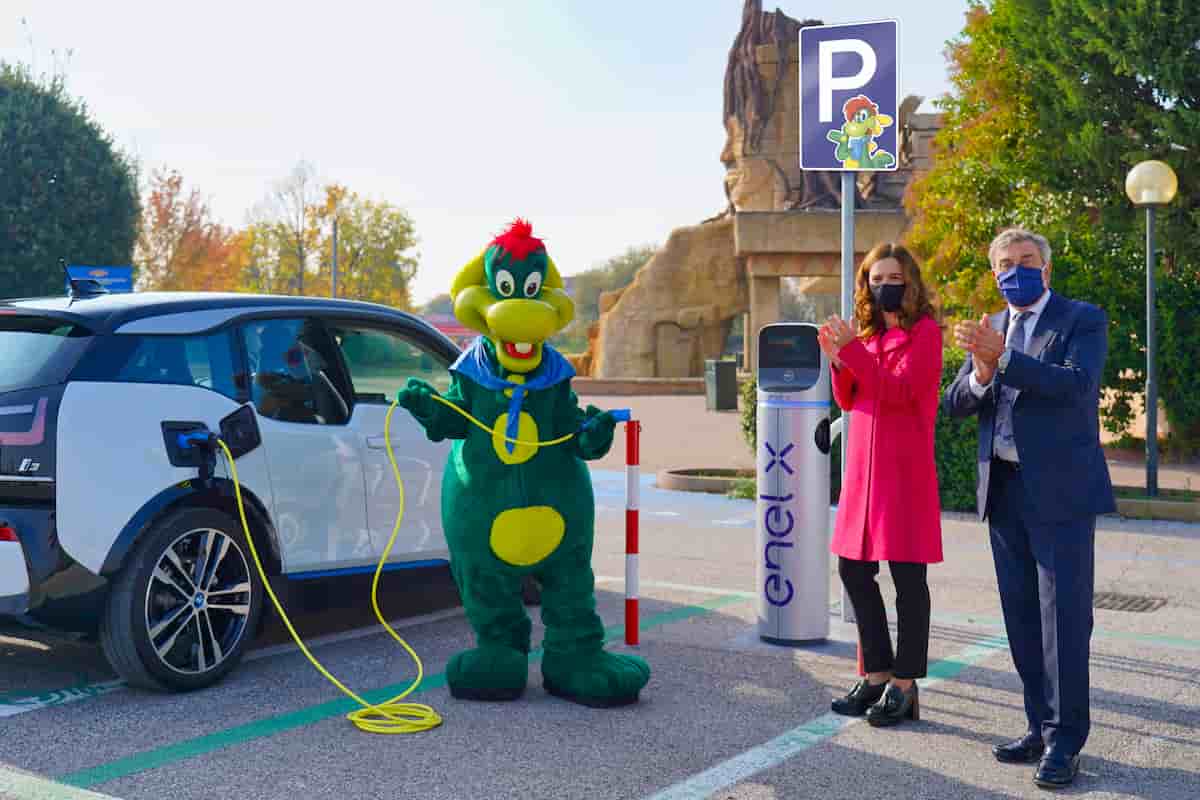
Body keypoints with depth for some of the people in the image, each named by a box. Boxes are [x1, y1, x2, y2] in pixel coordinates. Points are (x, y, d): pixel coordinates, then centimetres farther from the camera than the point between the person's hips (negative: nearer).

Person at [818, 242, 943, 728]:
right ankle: (877, 675, 20)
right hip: (864, 466, 8)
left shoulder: (924, 332, -4)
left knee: (907, 575, -2)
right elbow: (848, 401, 14)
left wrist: (853, 351, -21)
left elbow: (899, 391, -16)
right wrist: (838, 359, -2)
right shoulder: (868, 333, 16)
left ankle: (904, 686, 6)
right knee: (854, 569, 9)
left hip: (905, 469, -7)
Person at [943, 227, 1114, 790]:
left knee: (1063, 617, -5)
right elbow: (954, 405, 7)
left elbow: (1077, 385, -19)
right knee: (1022, 618, 11)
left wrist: (1002, 356, -25)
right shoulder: (991, 330, 14)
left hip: (1060, 490, -6)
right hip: (1004, 491, 6)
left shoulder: (1083, 320, -2)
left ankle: (1064, 742, 2)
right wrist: (980, 374, -13)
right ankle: (1041, 727, 21)